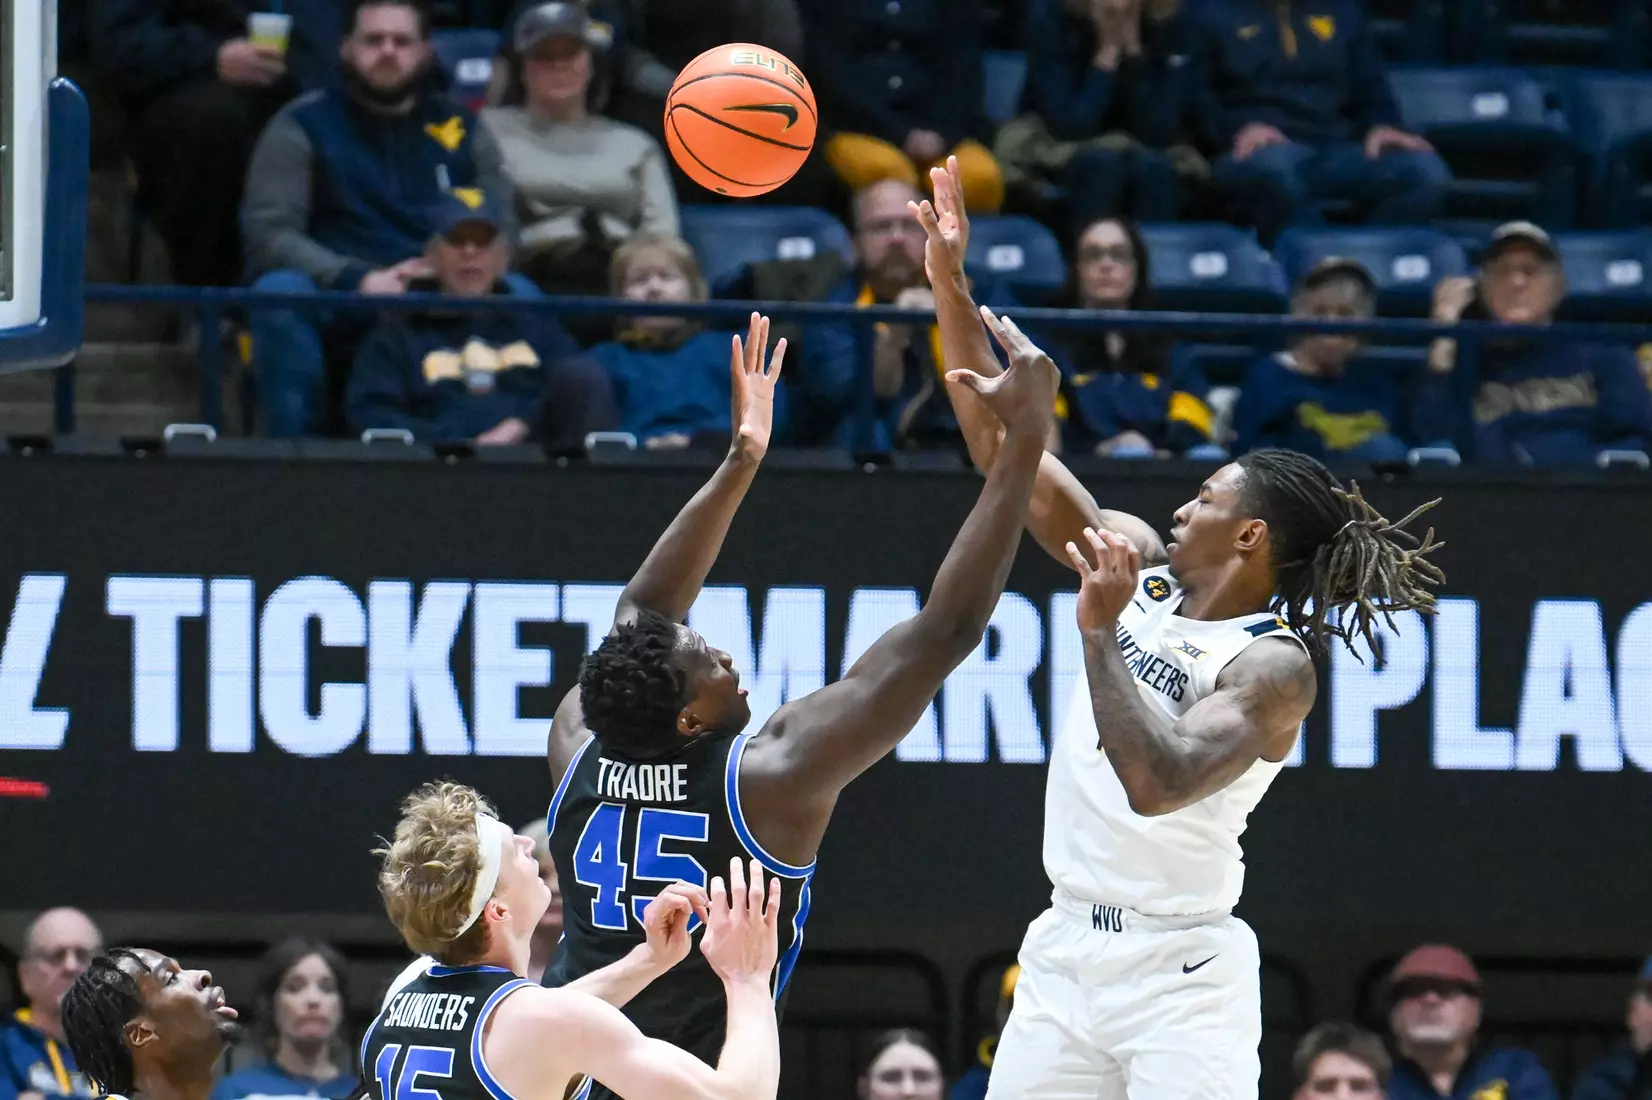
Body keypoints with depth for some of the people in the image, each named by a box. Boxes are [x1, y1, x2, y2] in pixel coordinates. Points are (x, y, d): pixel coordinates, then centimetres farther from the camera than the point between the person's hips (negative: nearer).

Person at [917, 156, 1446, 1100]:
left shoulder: (1276, 666, -14)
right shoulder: (1144, 569, 6)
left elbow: (1157, 784, -29)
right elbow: (1004, 449, 9)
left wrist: (1102, 633, -28)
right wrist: (953, 291, 3)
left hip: (1179, 976, -7)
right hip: (1066, 950, 7)